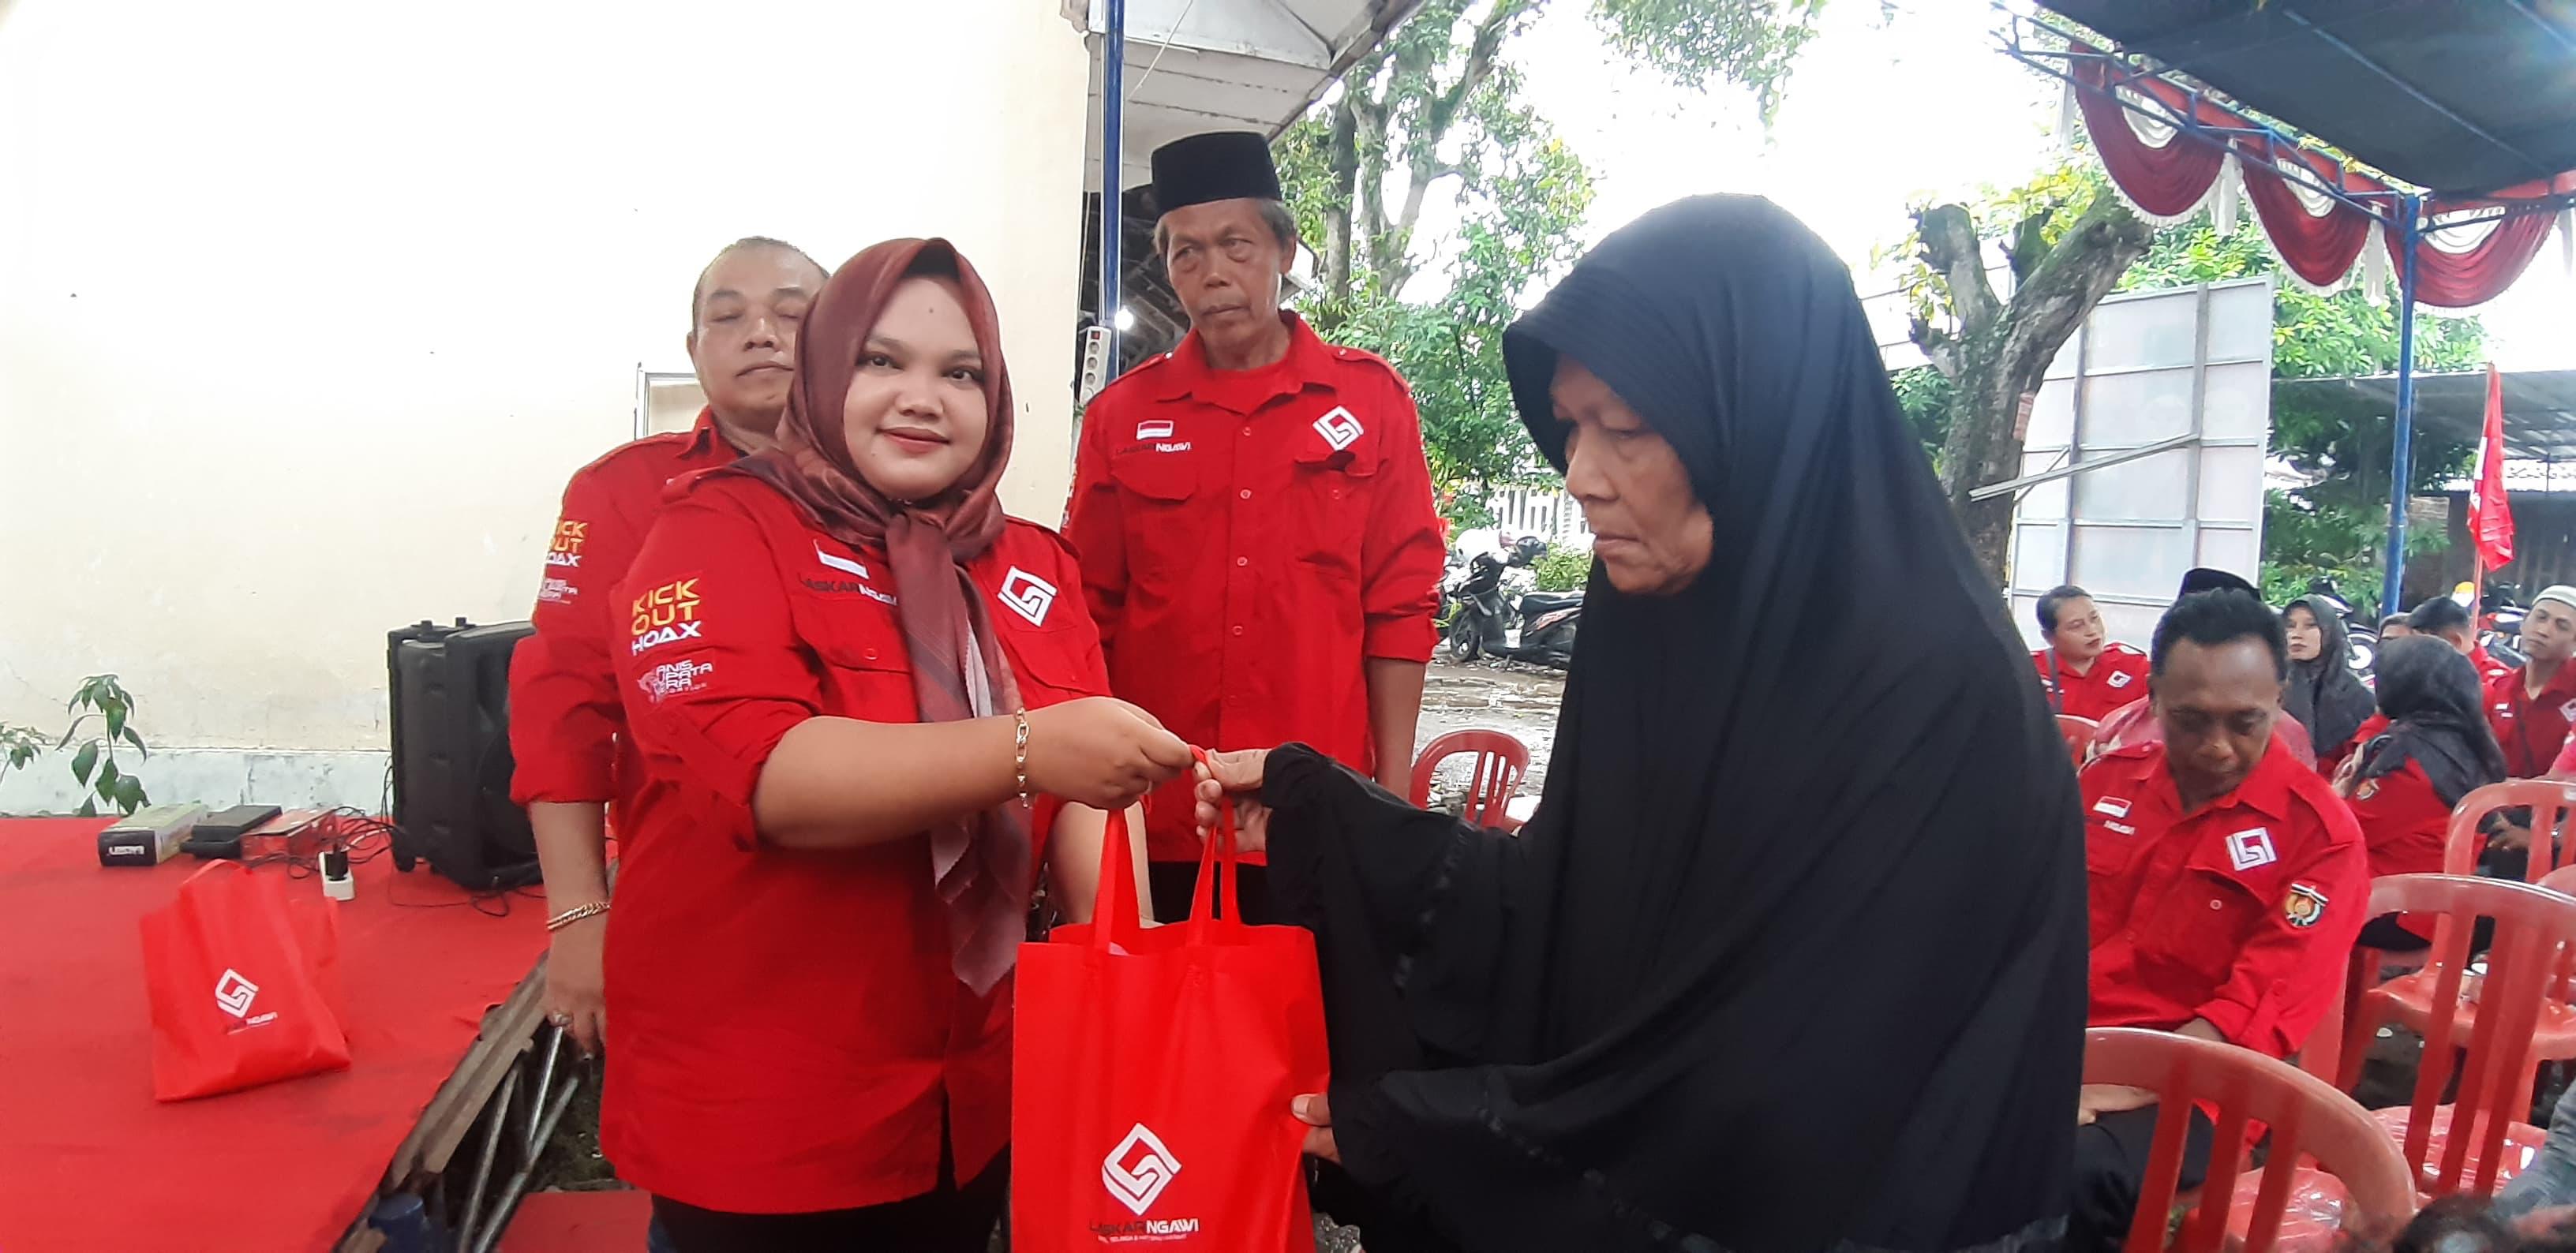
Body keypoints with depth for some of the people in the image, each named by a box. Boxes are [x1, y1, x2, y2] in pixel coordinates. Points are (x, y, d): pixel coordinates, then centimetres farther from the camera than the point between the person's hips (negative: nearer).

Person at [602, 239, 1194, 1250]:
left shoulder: (1032, 566, 5)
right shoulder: (722, 528, -10)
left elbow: (1084, 791, 1)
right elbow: (758, 773, -25)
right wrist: (1025, 750, -34)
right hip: (756, 1113, -5)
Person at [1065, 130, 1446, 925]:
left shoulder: (1371, 399, 3)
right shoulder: (1120, 417, 6)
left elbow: (1401, 606, 2)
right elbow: (1089, 617, 9)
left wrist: (1393, 796, -2)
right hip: (1152, 821, 1)